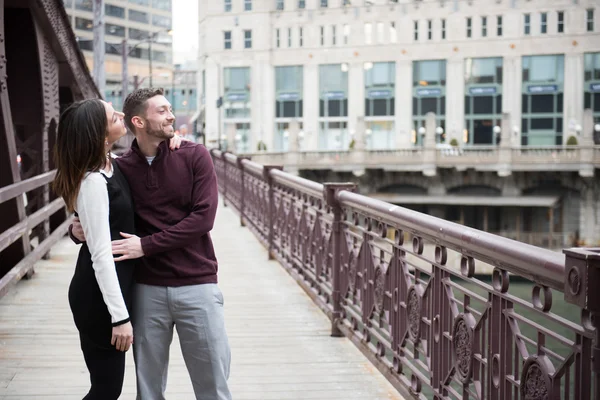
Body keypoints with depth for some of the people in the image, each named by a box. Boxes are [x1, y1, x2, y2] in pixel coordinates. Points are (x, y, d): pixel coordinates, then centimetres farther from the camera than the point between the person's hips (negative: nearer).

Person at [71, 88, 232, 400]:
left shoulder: (195, 156, -2)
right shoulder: (121, 168, 2)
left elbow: (203, 218, -11)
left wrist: (146, 245, -16)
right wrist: (79, 230, -9)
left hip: (197, 285, -1)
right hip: (147, 289, 1)